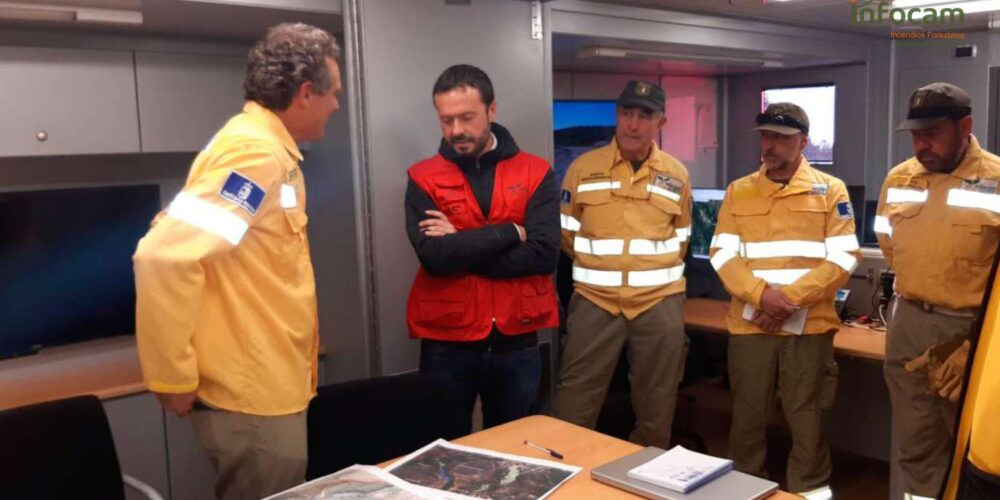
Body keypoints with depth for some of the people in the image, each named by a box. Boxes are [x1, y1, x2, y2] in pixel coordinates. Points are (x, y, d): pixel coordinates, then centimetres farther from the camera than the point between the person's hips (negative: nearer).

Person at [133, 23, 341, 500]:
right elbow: (165, 255, -28)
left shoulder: (269, 149, 11)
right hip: (253, 393, -10)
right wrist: (173, 379, -21)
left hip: (268, 385, 10)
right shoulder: (256, 153, -20)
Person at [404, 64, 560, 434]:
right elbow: (433, 255, -17)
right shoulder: (424, 178, -2)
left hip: (517, 344, 1)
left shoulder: (535, 173, -1)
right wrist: (510, 233, -14)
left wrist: (459, 249, -14)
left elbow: (544, 254, -14)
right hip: (446, 346, -1)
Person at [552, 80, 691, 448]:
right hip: (595, 299, -1)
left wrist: (654, 270, 8)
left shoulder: (677, 175, 5)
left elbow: (680, 240, 15)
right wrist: (597, 267, 5)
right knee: (573, 406, 1)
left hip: (660, 302, 2)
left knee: (657, 407, 14)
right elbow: (566, 233, 6)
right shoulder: (584, 167, -1)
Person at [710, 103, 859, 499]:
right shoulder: (738, 191, 7)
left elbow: (843, 257, -4)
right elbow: (723, 254, 0)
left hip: (809, 327, -1)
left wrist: (791, 299, -14)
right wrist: (762, 295, -16)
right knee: (747, 417, 11)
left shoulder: (831, 190, 3)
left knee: (807, 420, 7)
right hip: (749, 325, 2)